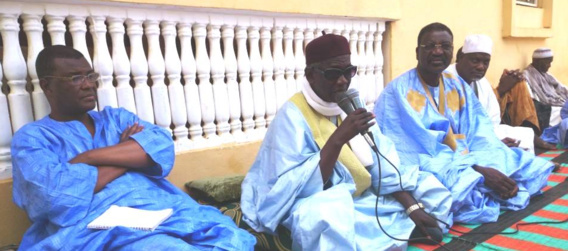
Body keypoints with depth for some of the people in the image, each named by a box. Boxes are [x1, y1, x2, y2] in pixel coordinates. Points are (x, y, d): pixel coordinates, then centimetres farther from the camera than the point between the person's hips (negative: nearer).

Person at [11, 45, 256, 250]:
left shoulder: (117, 117, 21)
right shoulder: (32, 137, 10)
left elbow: (162, 147, 2)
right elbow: (55, 195, -11)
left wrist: (88, 157, -7)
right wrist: (130, 157, -1)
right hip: (104, 230, -3)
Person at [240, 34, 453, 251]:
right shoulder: (293, 115, -18)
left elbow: (382, 162, 2)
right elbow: (300, 188, -25)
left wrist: (413, 206, -7)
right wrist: (338, 139, -32)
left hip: (362, 198, 7)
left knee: (429, 189, 1)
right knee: (329, 218, -39)